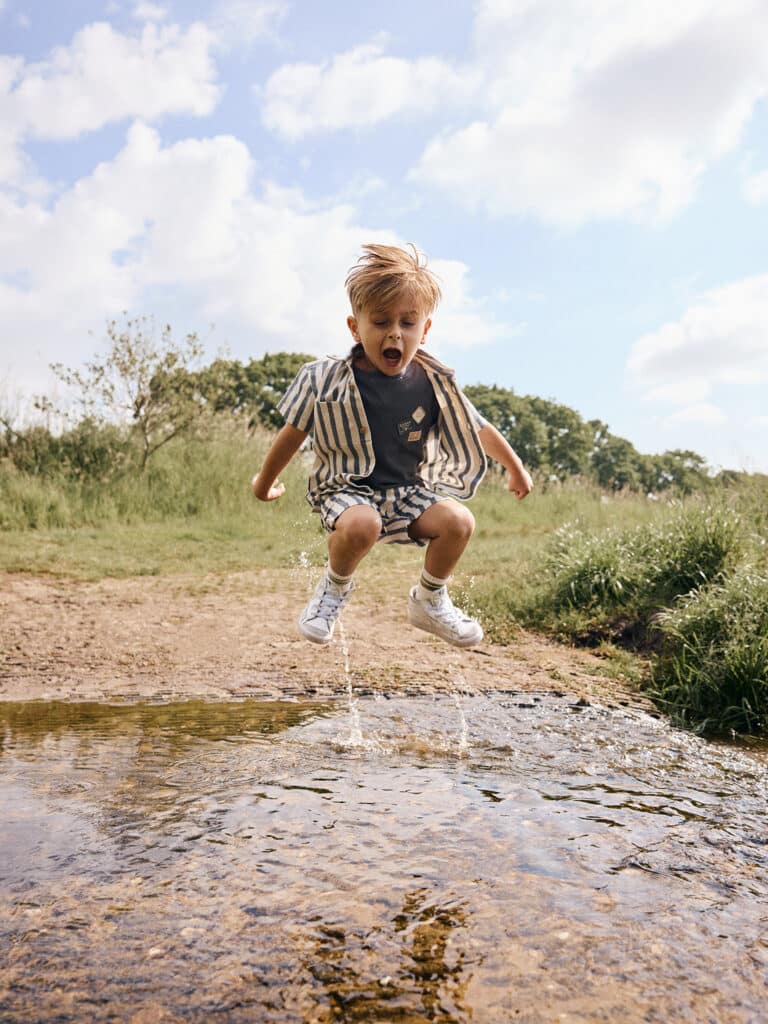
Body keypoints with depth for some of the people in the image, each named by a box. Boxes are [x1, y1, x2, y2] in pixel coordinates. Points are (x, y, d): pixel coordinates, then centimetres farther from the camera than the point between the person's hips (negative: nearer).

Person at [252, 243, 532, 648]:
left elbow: (479, 430, 9)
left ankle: (429, 602, 7)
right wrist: (265, 482, 12)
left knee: (458, 522, -22)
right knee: (361, 525, -37)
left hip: (408, 490, 3)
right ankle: (335, 586, 0)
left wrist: (516, 470, 20)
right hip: (347, 490, -3)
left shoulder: (435, 384, -5)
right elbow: (293, 434, 0)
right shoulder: (328, 381, -13)